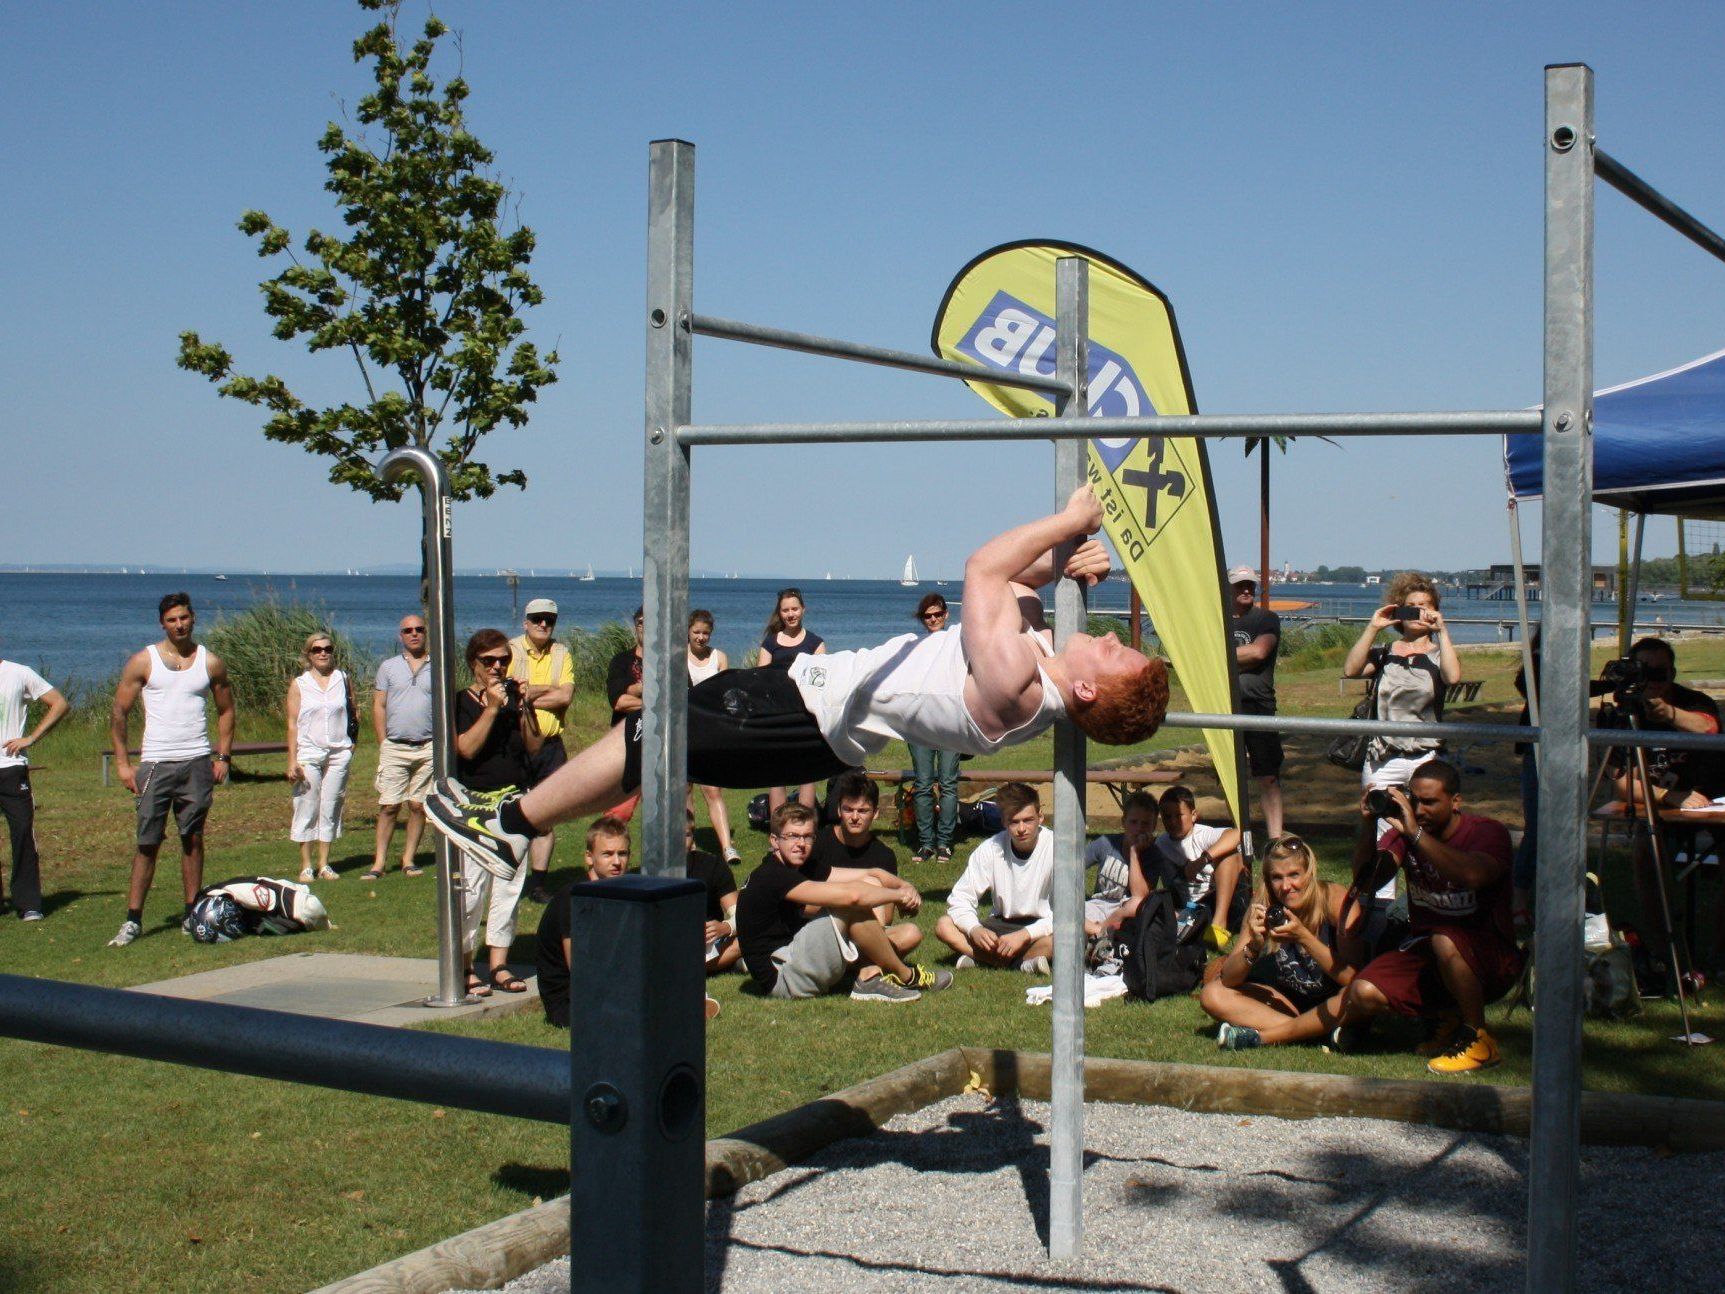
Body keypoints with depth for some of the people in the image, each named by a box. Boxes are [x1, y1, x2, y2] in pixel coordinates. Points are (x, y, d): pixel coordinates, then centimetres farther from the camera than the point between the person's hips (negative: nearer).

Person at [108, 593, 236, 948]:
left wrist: (223, 756, 6)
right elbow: (119, 712, 3)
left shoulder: (210, 662, 7)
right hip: (156, 764, -2)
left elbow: (226, 710, 16)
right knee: (147, 843, -2)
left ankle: (191, 914, 12)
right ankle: (132, 920, 2)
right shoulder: (143, 662, 1)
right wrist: (122, 763, -4)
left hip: (198, 763, 2)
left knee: (193, 839, 5)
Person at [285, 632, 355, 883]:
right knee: (306, 810, -2)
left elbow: (353, 713, 15)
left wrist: (352, 742, 4)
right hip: (308, 753, -2)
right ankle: (306, 866, 3)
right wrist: (292, 761, -6)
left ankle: (324, 864, 11)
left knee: (330, 810, 4)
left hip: (339, 752, 2)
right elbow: (292, 724, 0)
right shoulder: (299, 685, 3)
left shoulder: (342, 679, 8)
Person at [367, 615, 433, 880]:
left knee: (418, 806, 3)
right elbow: (378, 707, 8)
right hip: (394, 747, 0)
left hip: (428, 748, 1)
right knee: (388, 806, -4)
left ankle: (408, 859, 11)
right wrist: (382, 744, 1)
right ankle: (379, 862, -1)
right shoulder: (389, 667, 8)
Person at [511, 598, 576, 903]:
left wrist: (527, 696, -10)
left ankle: (537, 882, 12)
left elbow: (566, 696, -5)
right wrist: (549, 689, -7)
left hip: (551, 746, 3)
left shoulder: (562, 655, 9)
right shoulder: (510, 650, 0)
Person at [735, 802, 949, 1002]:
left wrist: (904, 886, -15)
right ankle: (906, 977, -9)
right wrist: (899, 895, -13)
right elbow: (849, 895, -28)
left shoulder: (806, 868, 12)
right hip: (781, 976, -10)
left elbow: (871, 874, 6)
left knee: (910, 933, 6)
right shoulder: (771, 876, -19)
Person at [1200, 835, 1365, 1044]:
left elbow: (1351, 978, -28)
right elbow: (1228, 980, -13)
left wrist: (1304, 937, -36)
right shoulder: (1263, 905, -13)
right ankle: (1320, 1032, -22)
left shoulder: (1335, 898, -21)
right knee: (1211, 995, -17)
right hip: (1289, 1000, 4)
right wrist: (1254, 946, -32)